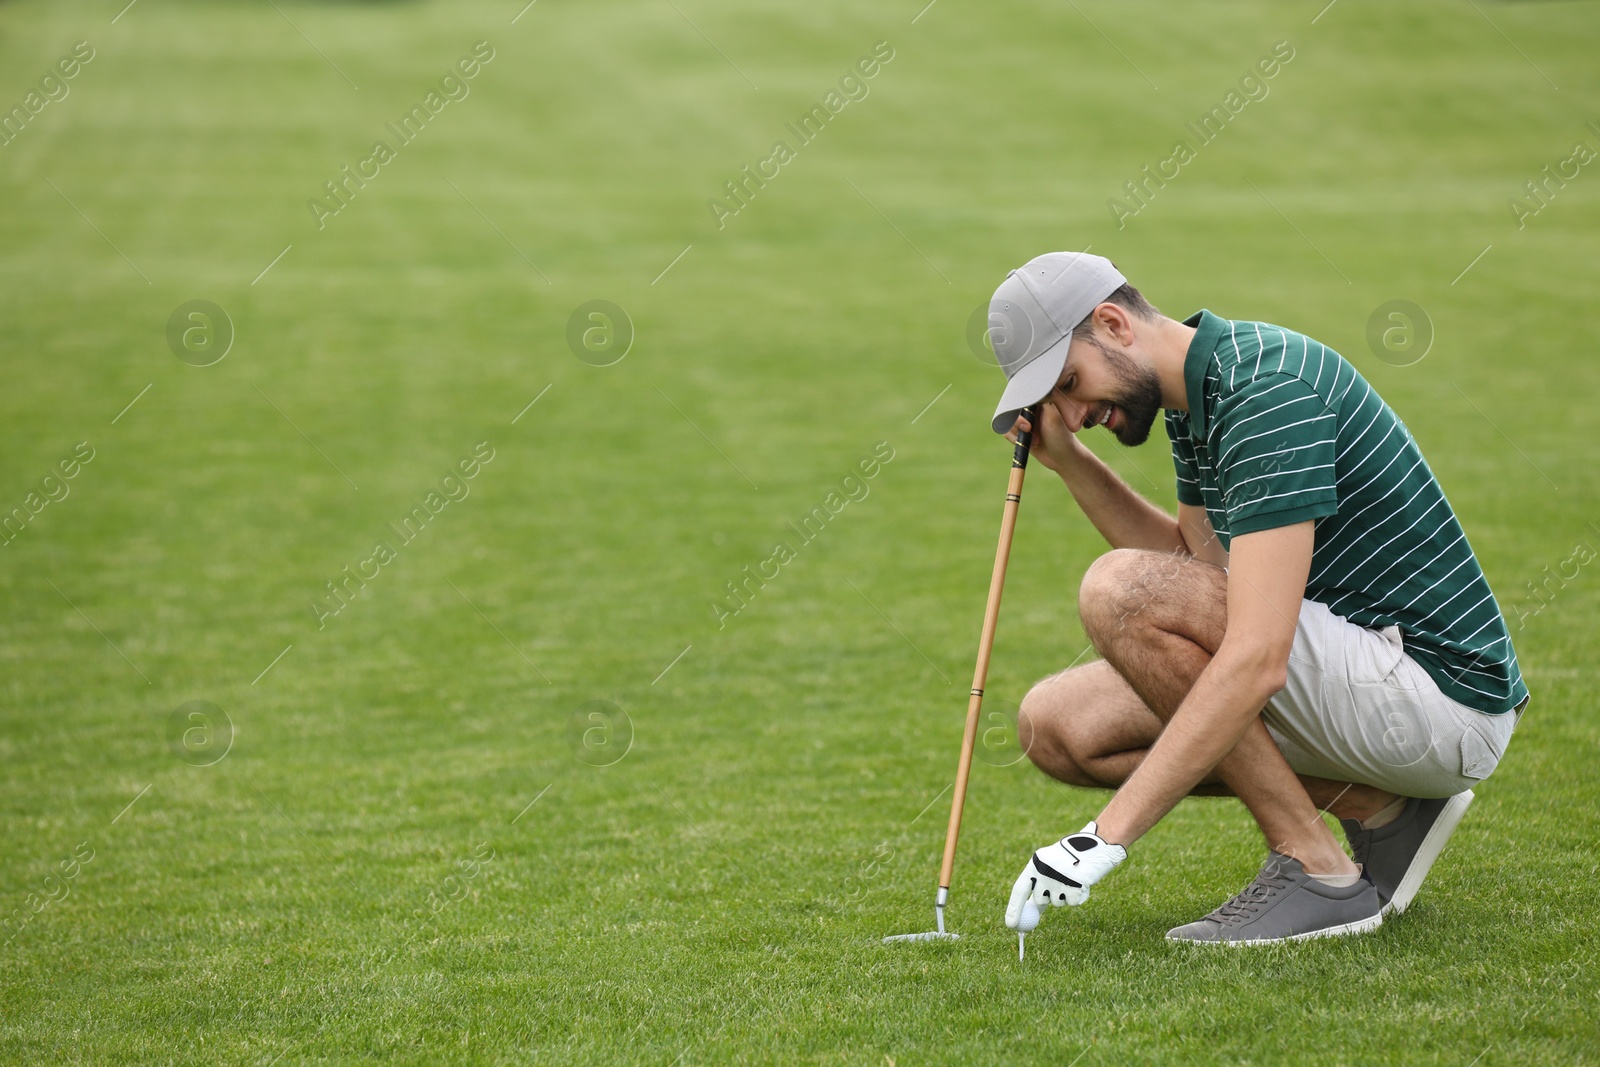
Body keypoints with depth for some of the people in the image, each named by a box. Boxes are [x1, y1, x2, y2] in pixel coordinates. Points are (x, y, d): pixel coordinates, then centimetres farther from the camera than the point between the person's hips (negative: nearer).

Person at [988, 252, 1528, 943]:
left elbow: (1257, 660, -30)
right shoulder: (1195, 400, 8)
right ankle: (1377, 805, 5)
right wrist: (1069, 462, 10)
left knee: (1119, 589, -23)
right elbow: (1203, 566, 22)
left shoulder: (1268, 389, -22)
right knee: (1057, 723, 2)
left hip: (1440, 697, -10)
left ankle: (1316, 867, -13)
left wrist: (1106, 836, -31)